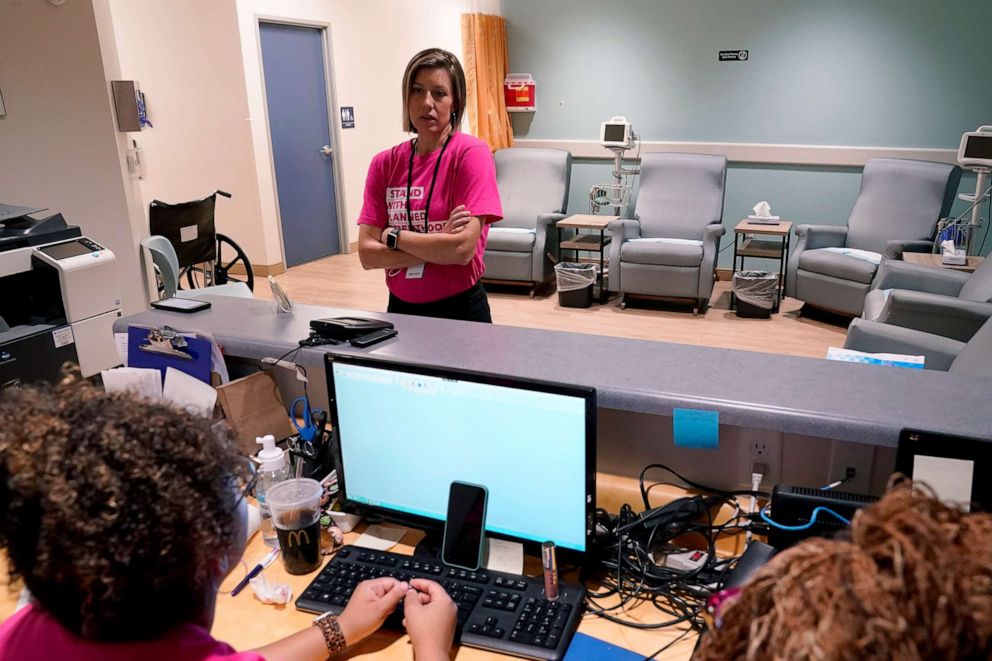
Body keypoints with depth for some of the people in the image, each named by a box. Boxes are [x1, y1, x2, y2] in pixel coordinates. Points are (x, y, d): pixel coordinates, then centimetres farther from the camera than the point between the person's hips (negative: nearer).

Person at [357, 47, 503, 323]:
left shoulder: (471, 152, -12)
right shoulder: (384, 163, 0)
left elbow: (463, 249, -21)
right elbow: (367, 254, -7)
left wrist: (393, 236, -10)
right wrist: (439, 245, -18)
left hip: (460, 309, -4)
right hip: (400, 308, 4)